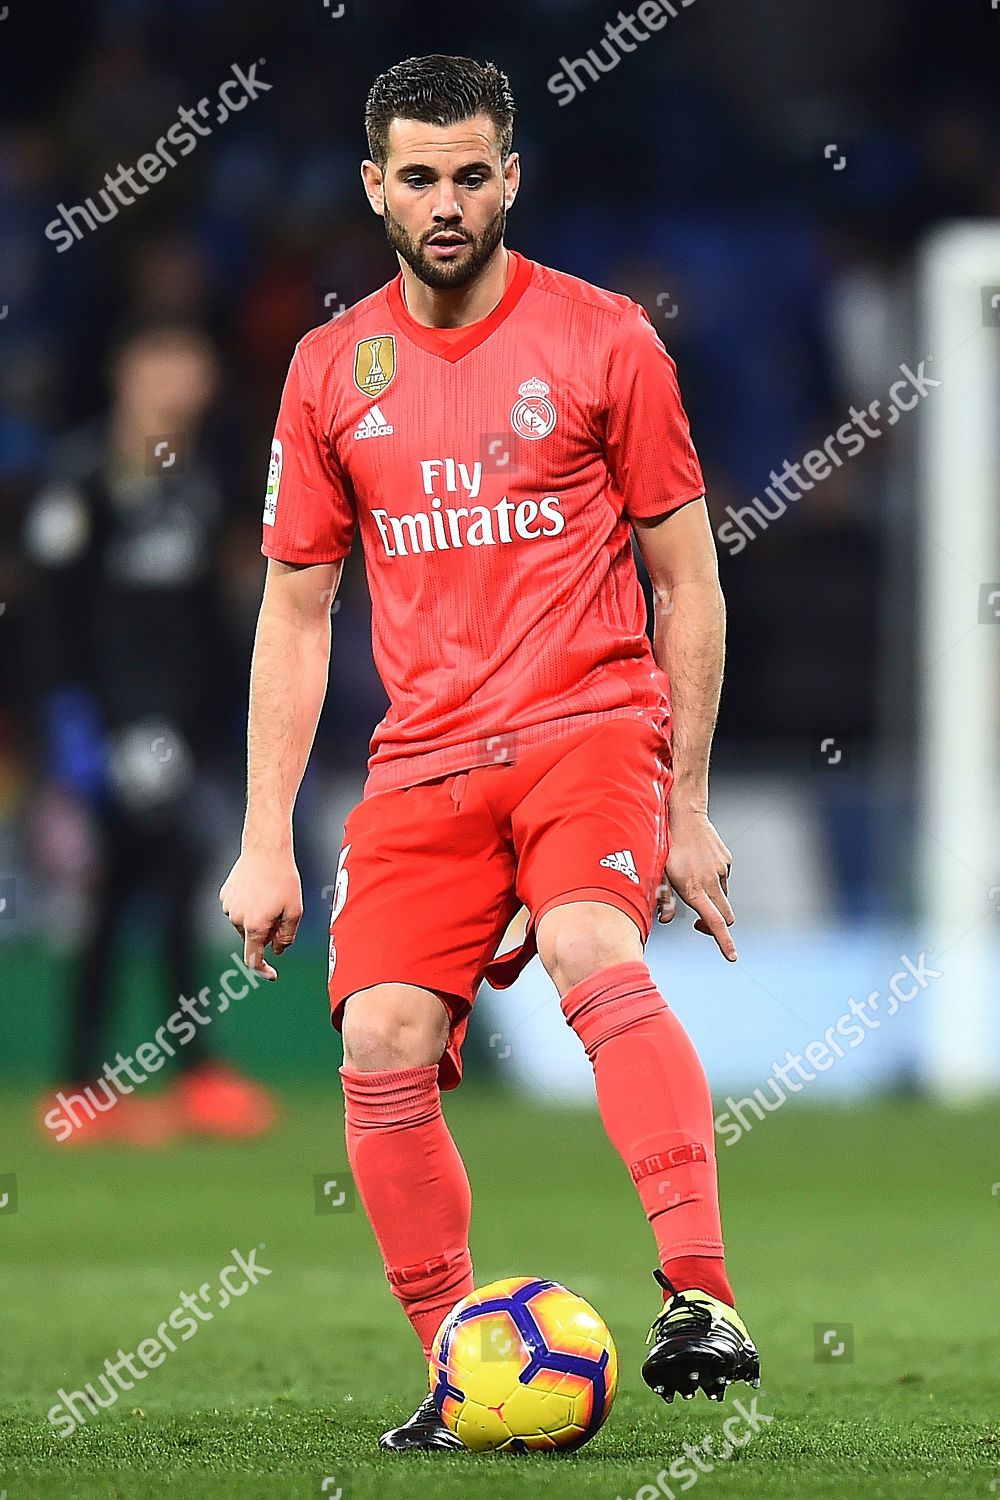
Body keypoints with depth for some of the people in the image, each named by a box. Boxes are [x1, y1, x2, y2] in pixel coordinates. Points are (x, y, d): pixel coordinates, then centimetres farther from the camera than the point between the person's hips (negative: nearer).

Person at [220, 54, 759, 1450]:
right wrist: (265, 845, 8)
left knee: (593, 950, -31)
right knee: (383, 1042, -13)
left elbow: (687, 585, 6)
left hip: (593, 721, -3)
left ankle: (703, 1300, -39)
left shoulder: (602, 338, 1)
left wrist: (689, 809, 4)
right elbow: (294, 612, 14)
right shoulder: (332, 370, 9)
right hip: (423, 758, 3)